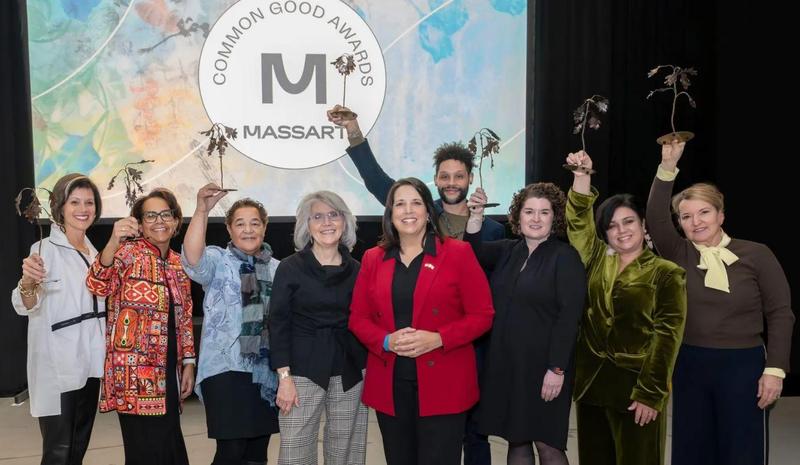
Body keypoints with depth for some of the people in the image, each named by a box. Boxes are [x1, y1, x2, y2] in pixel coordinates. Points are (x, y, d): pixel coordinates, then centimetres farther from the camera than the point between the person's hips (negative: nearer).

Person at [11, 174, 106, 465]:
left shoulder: (93, 252, 11)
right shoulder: (45, 249, -10)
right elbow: (26, 308, -24)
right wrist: (28, 282, -42)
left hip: (89, 364, 7)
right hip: (57, 368, -7)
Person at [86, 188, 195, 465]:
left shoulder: (178, 263, 12)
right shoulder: (130, 251, -7)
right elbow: (98, 286, -28)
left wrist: (188, 363, 10)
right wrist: (113, 243, -44)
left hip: (167, 370, 7)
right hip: (134, 372, -6)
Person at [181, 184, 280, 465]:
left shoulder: (277, 269, 11)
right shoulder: (218, 261, -1)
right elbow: (192, 259, -25)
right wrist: (202, 210, -36)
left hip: (267, 371, 4)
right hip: (226, 369, -4)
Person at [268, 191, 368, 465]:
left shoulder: (355, 269, 7)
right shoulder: (290, 268, -2)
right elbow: (278, 324, -4)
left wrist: (369, 369, 5)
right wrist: (284, 376, -11)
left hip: (350, 372, 3)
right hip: (304, 371, -3)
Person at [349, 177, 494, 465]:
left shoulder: (458, 253, -2)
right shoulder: (373, 259, 8)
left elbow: (482, 315, -3)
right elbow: (358, 318, 9)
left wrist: (437, 339, -17)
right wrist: (386, 341, -11)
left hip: (442, 384, -3)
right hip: (389, 385, 3)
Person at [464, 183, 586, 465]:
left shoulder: (565, 256, -7)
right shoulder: (507, 250, 10)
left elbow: (569, 315, -13)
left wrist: (557, 368, -17)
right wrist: (476, 216, -18)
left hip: (543, 367, -5)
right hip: (505, 363, 5)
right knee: (516, 439, 12)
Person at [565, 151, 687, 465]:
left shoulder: (666, 273, -4)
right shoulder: (597, 261, 9)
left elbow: (667, 335, -9)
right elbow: (578, 221, 1)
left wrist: (651, 394, -15)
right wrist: (582, 175, -12)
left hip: (636, 386, -4)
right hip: (591, 382, 5)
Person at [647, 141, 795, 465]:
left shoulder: (756, 255, -5)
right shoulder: (680, 254, 1)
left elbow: (780, 314, -4)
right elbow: (655, 217, -14)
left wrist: (775, 369, -10)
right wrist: (668, 167, -24)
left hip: (743, 366, -3)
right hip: (689, 364, 3)